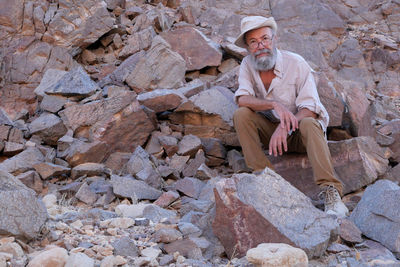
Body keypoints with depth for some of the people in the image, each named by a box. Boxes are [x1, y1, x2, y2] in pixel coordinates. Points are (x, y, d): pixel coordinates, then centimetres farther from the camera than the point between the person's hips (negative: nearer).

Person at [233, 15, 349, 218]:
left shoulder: (296, 64, -16)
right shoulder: (248, 65, -6)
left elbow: (309, 109, -20)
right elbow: (242, 99, -20)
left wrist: (284, 128, -37)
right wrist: (275, 105, -36)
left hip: (298, 133, -3)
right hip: (270, 129, 3)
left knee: (308, 124, -36)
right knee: (241, 115, -23)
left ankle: (330, 191, -45)